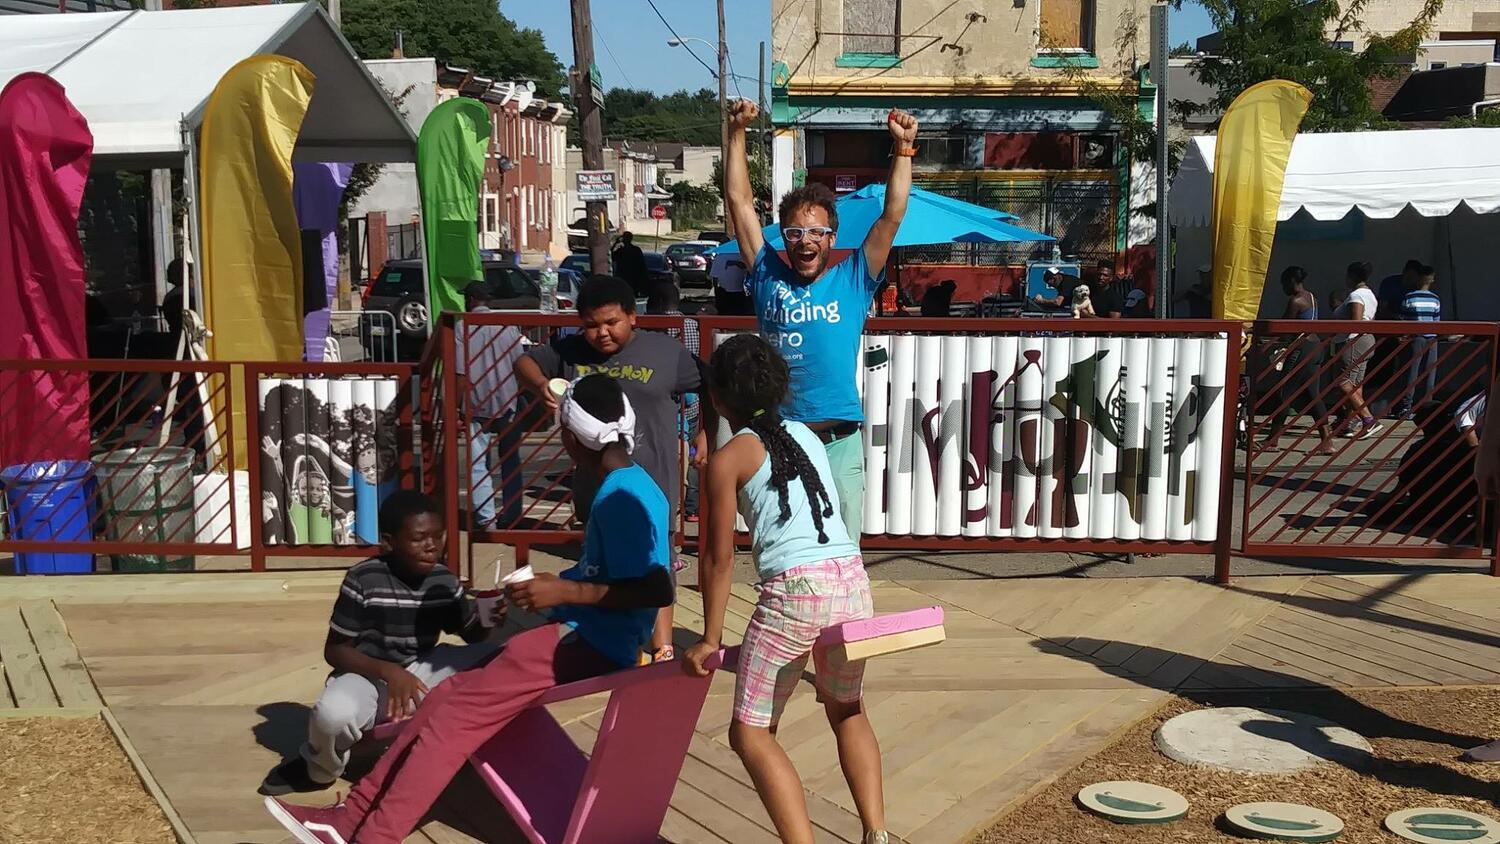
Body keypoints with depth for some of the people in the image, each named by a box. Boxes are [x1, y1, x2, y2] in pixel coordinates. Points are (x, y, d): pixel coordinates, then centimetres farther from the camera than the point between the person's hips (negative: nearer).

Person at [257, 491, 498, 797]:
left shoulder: (445, 581, -1)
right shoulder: (364, 580, -15)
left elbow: (474, 637, 11)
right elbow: (334, 650, -11)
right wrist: (387, 671, -29)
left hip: (420, 670, 4)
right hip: (368, 673, -4)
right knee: (334, 714, -40)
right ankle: (318, 768, 0)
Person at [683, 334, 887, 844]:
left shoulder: (728, 460, 2)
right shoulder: (805, 435, 18)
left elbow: (720, 559, 1)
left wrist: (710, 638, 9)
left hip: (794, 591, -6)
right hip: (852, 580, 6)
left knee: (750, 734, 6)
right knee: (847, 711, 27)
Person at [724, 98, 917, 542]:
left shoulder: (853, 280, 4)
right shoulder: (769, 276, 6)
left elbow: (892, 215, -2)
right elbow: (740, 201, 6)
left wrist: (902, 148, -8)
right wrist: (737, 132, 3)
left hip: (839, 442, -1)